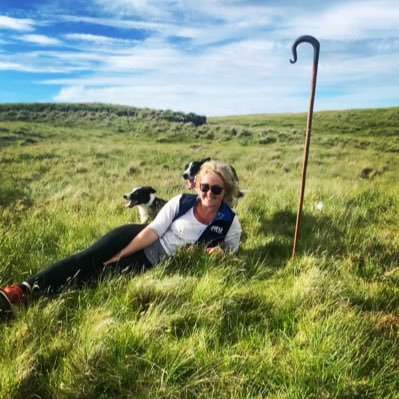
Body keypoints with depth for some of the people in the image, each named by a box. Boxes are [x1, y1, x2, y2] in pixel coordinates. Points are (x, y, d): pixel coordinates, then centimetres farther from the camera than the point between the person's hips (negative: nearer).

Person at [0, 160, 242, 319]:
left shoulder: (230, 223, -9)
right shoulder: (181, 202, -9)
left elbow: (231, 253, 8)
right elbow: (152, 231, -11)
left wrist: (220, 253, -17)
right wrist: (117, 256, -16)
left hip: (154, 264, -1)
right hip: (140, 239, 2)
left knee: (95, 271, -16)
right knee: (88, 258, -16)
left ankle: (30, 295, -14)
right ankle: (21, 291, -16)